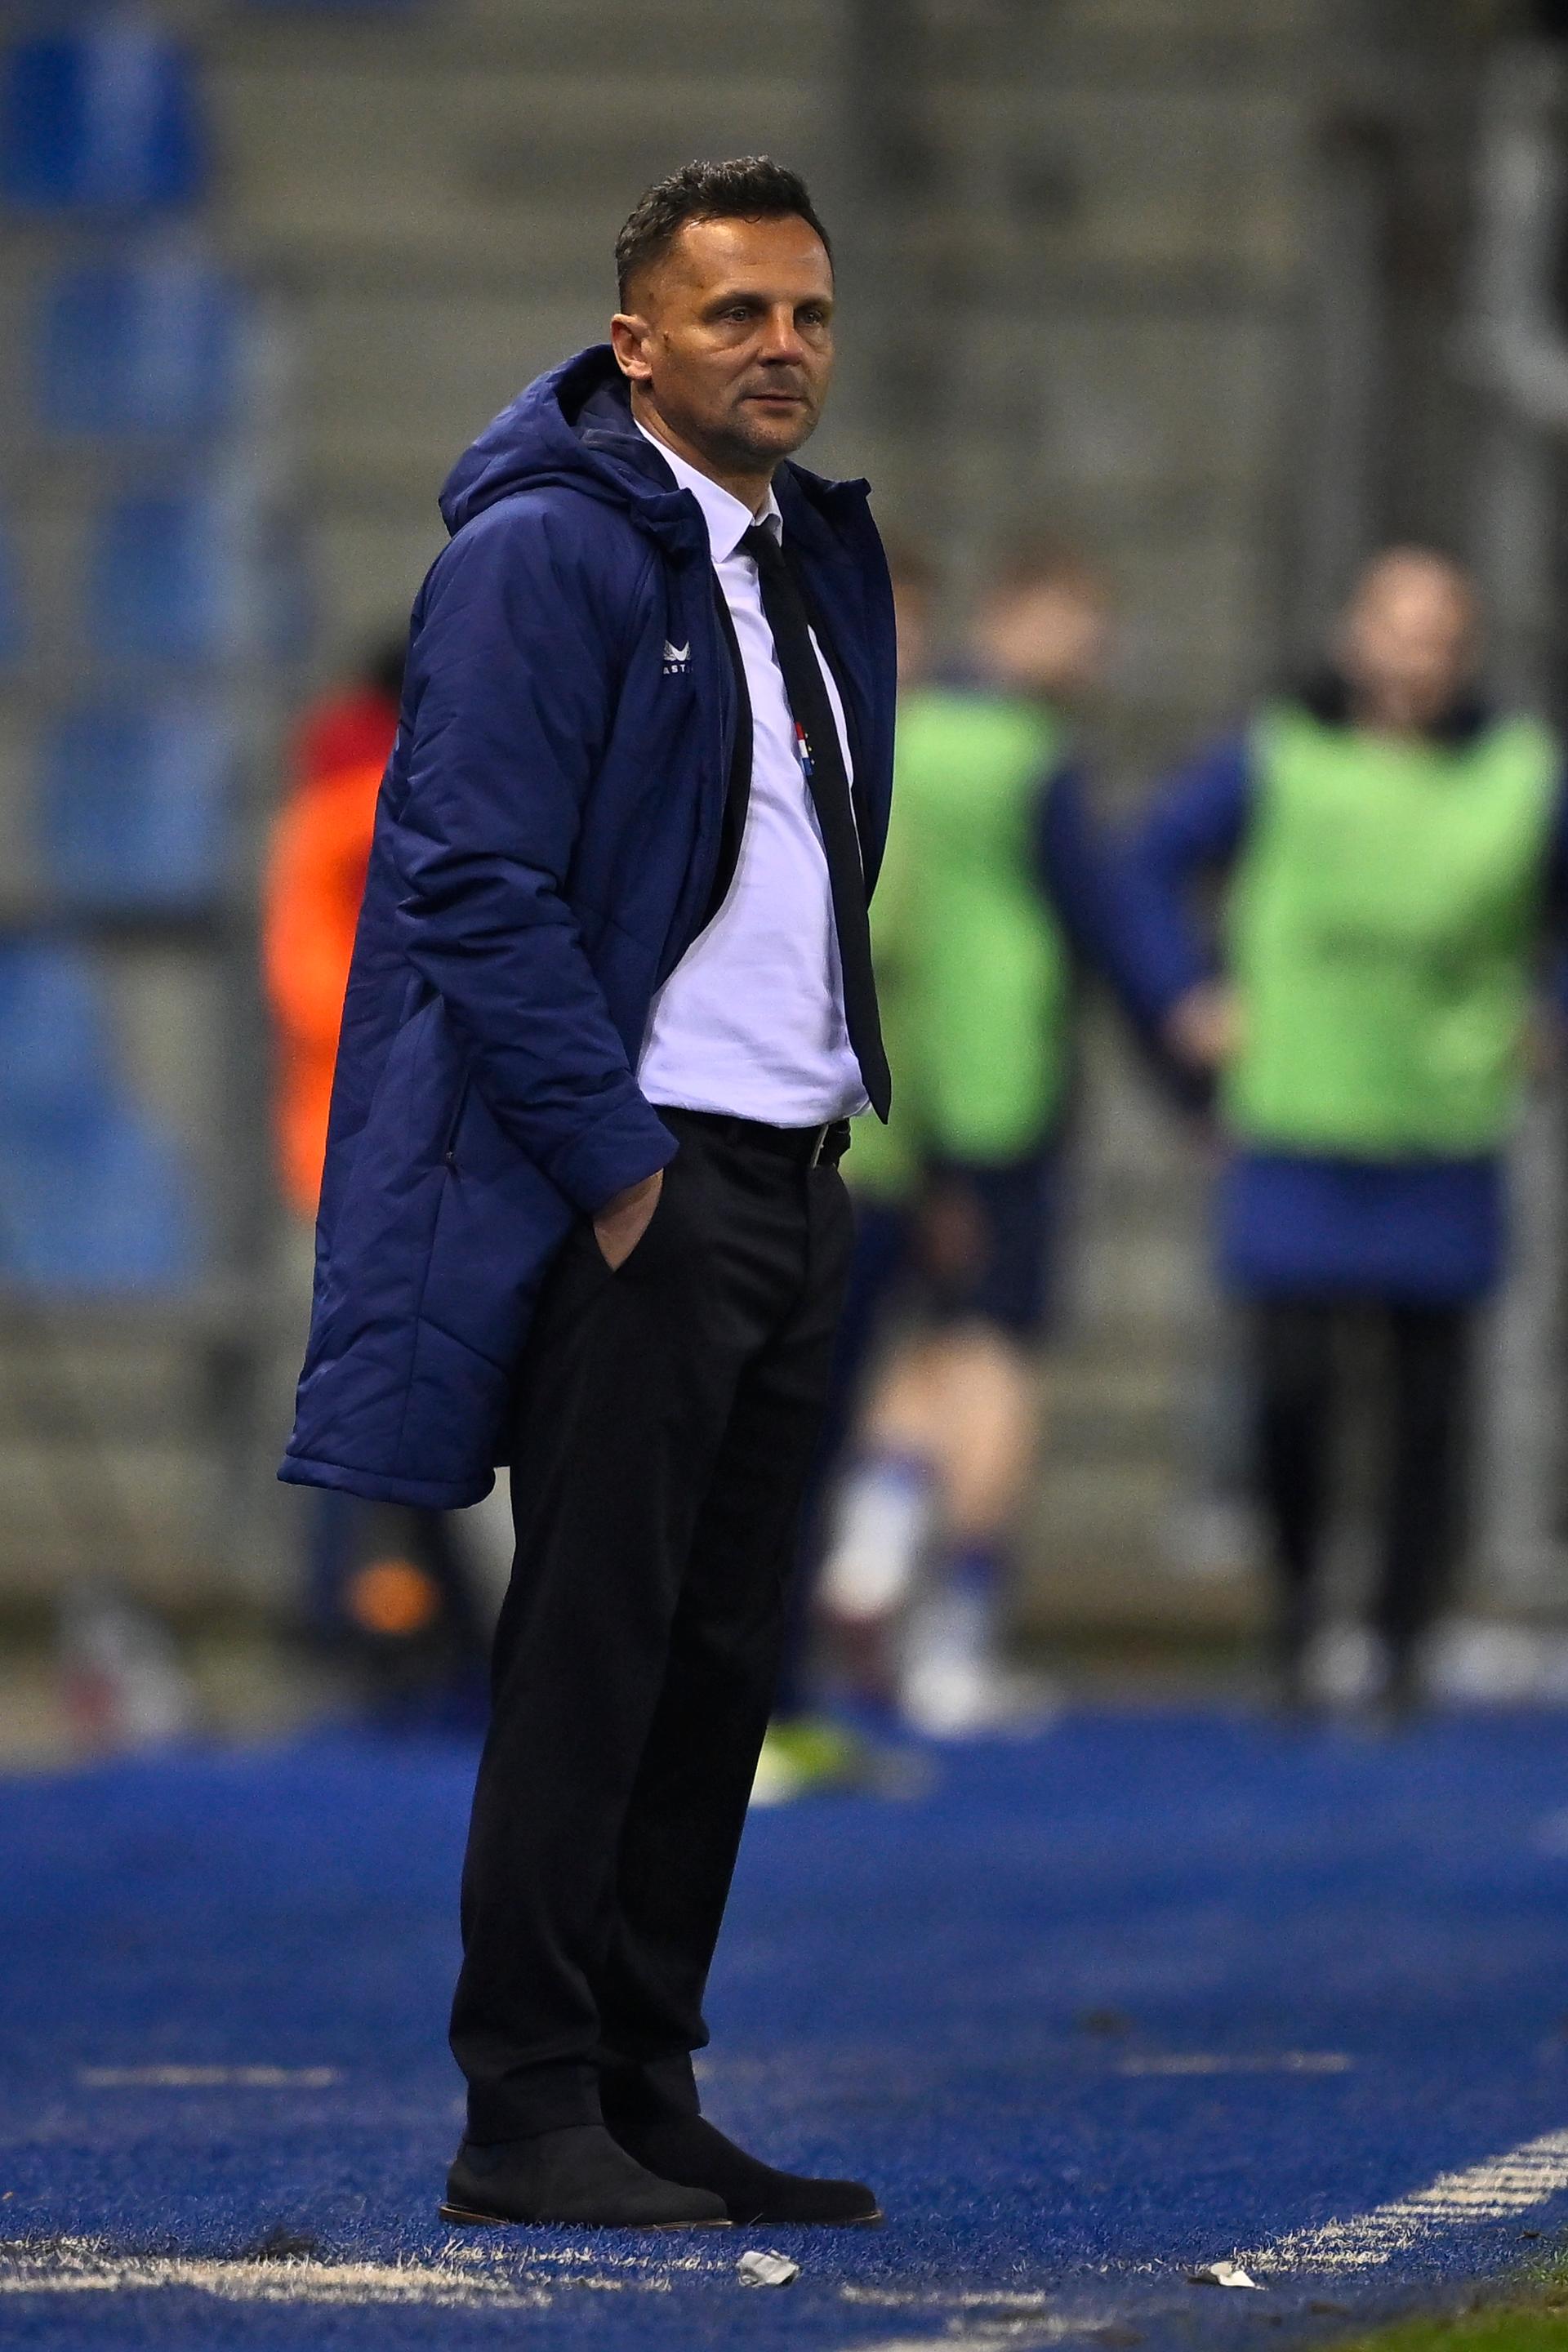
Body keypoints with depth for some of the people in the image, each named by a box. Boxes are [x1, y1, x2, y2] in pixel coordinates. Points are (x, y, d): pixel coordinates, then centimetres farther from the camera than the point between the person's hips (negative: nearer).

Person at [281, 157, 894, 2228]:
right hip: (629, 1180, -8)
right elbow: (477, 881, -16)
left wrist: (850, 1104, 15)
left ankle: (650, 2096, 15)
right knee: (594, 1652, -7)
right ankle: (528, 2120, -3)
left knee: (726, 1661, 9)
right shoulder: (544, 556, -10)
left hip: (794, 1179, 8)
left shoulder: (825, 560, 17)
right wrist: (615, 1163, -18)